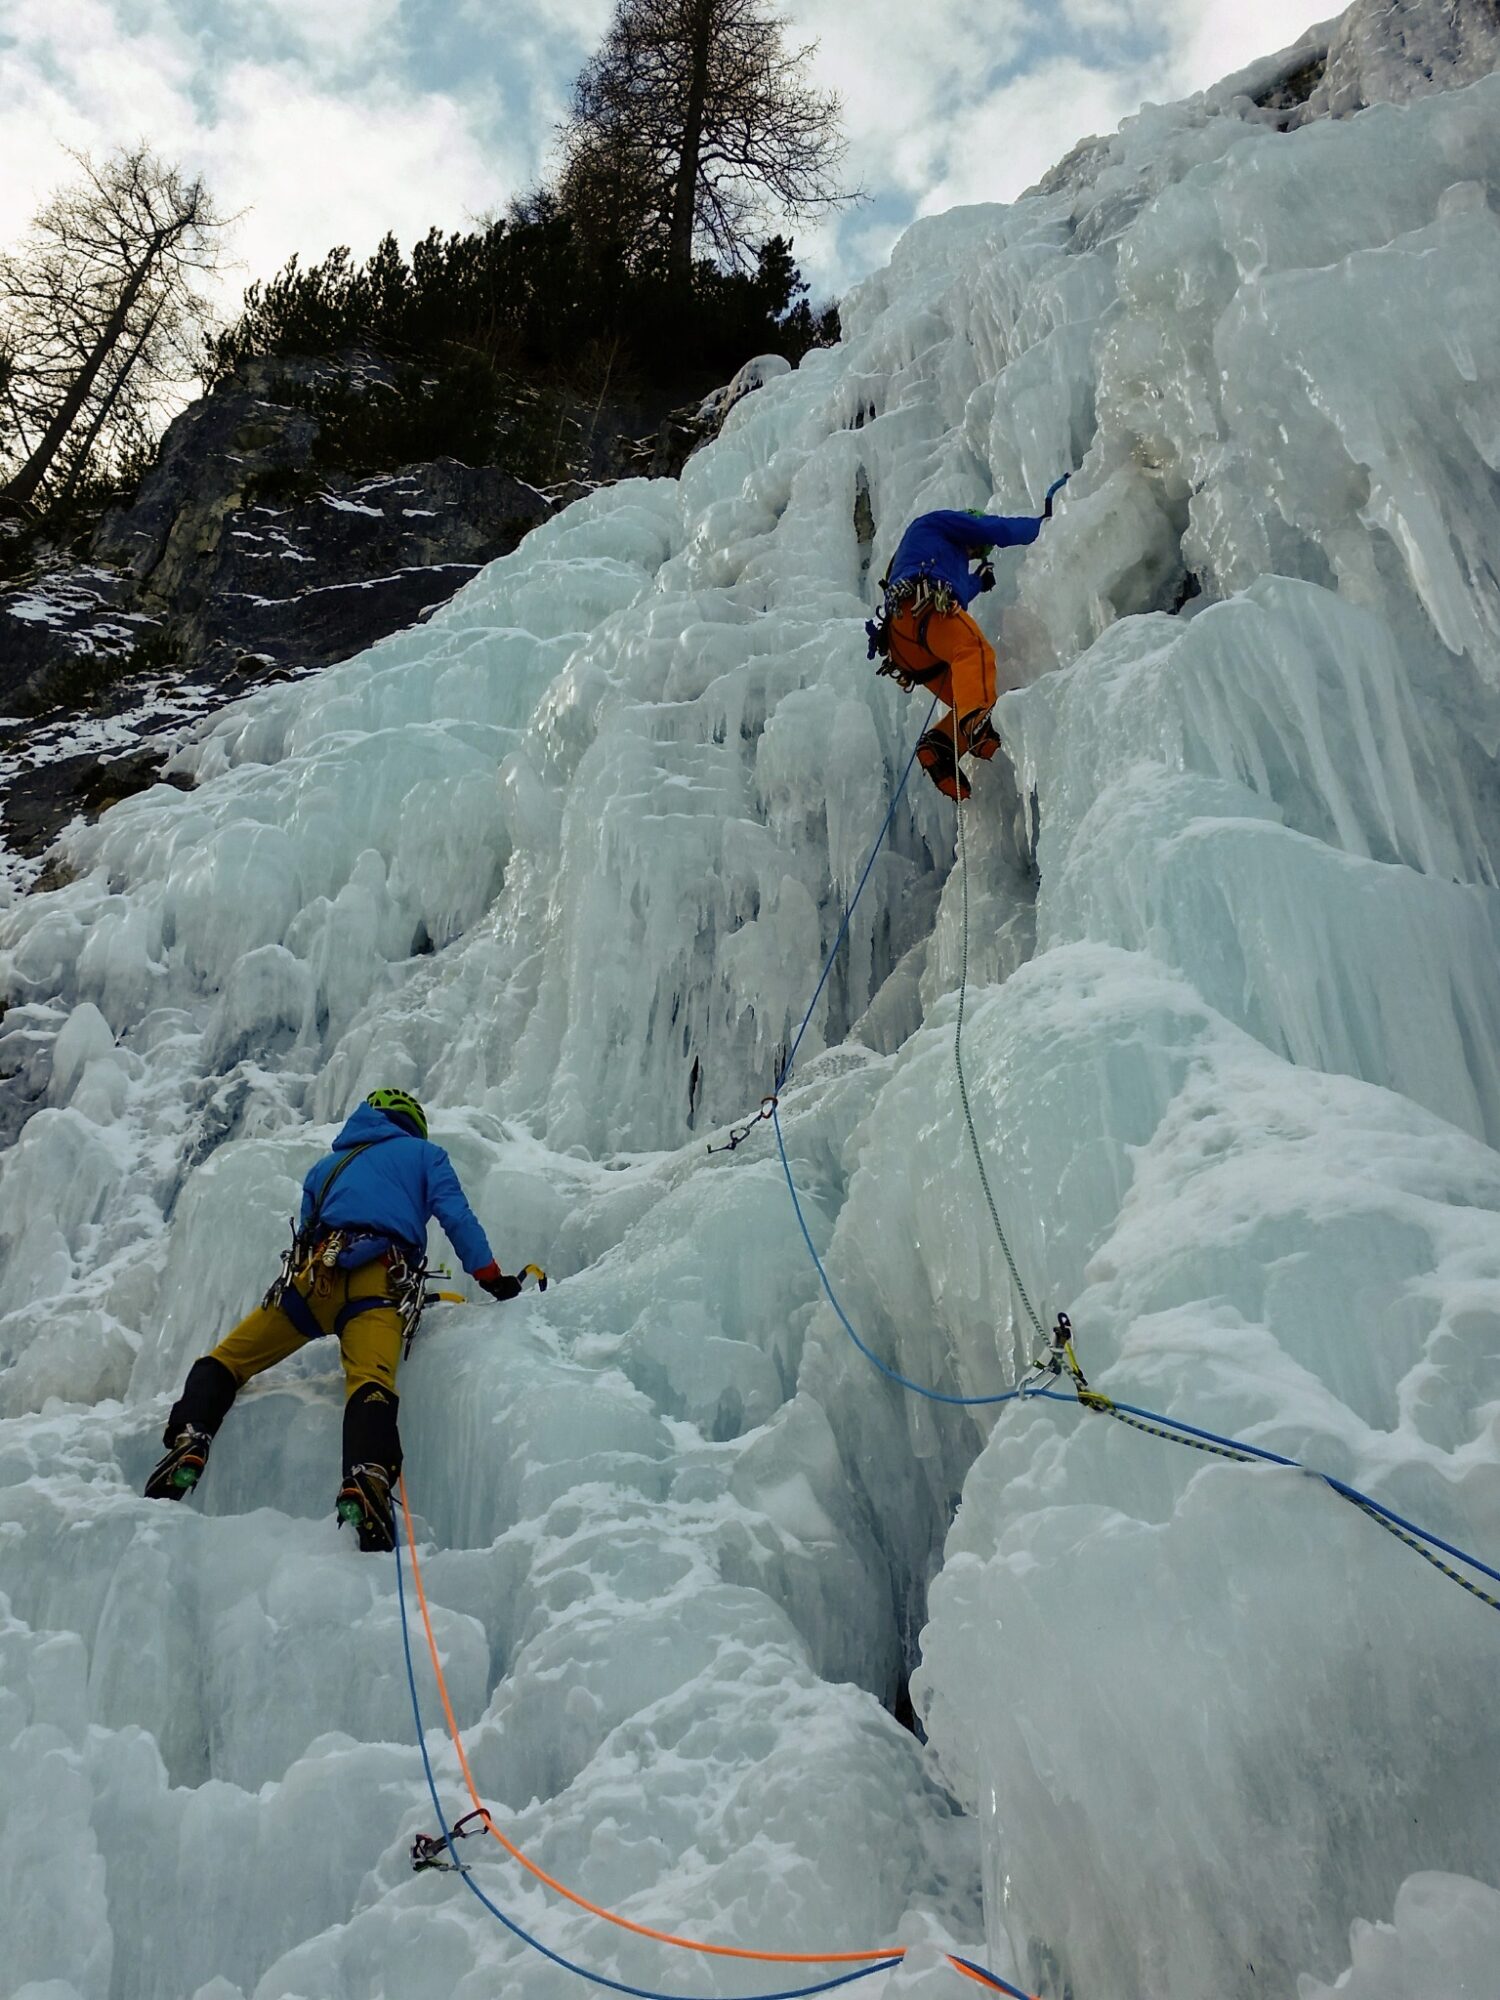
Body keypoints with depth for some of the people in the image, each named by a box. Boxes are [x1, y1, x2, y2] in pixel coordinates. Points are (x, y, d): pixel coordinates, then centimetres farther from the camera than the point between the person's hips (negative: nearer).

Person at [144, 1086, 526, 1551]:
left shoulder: (327, 1166, 38)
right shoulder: (424, 1153, 27)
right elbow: (456, 1217, 13)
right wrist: (492, 1278, 16)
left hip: (314, 1274, 3)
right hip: (380, 1284, -3)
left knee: (224, 1361, 14)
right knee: (371, 1386, -24)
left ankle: (188, 1448, -11)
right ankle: (364, 1486, -50)